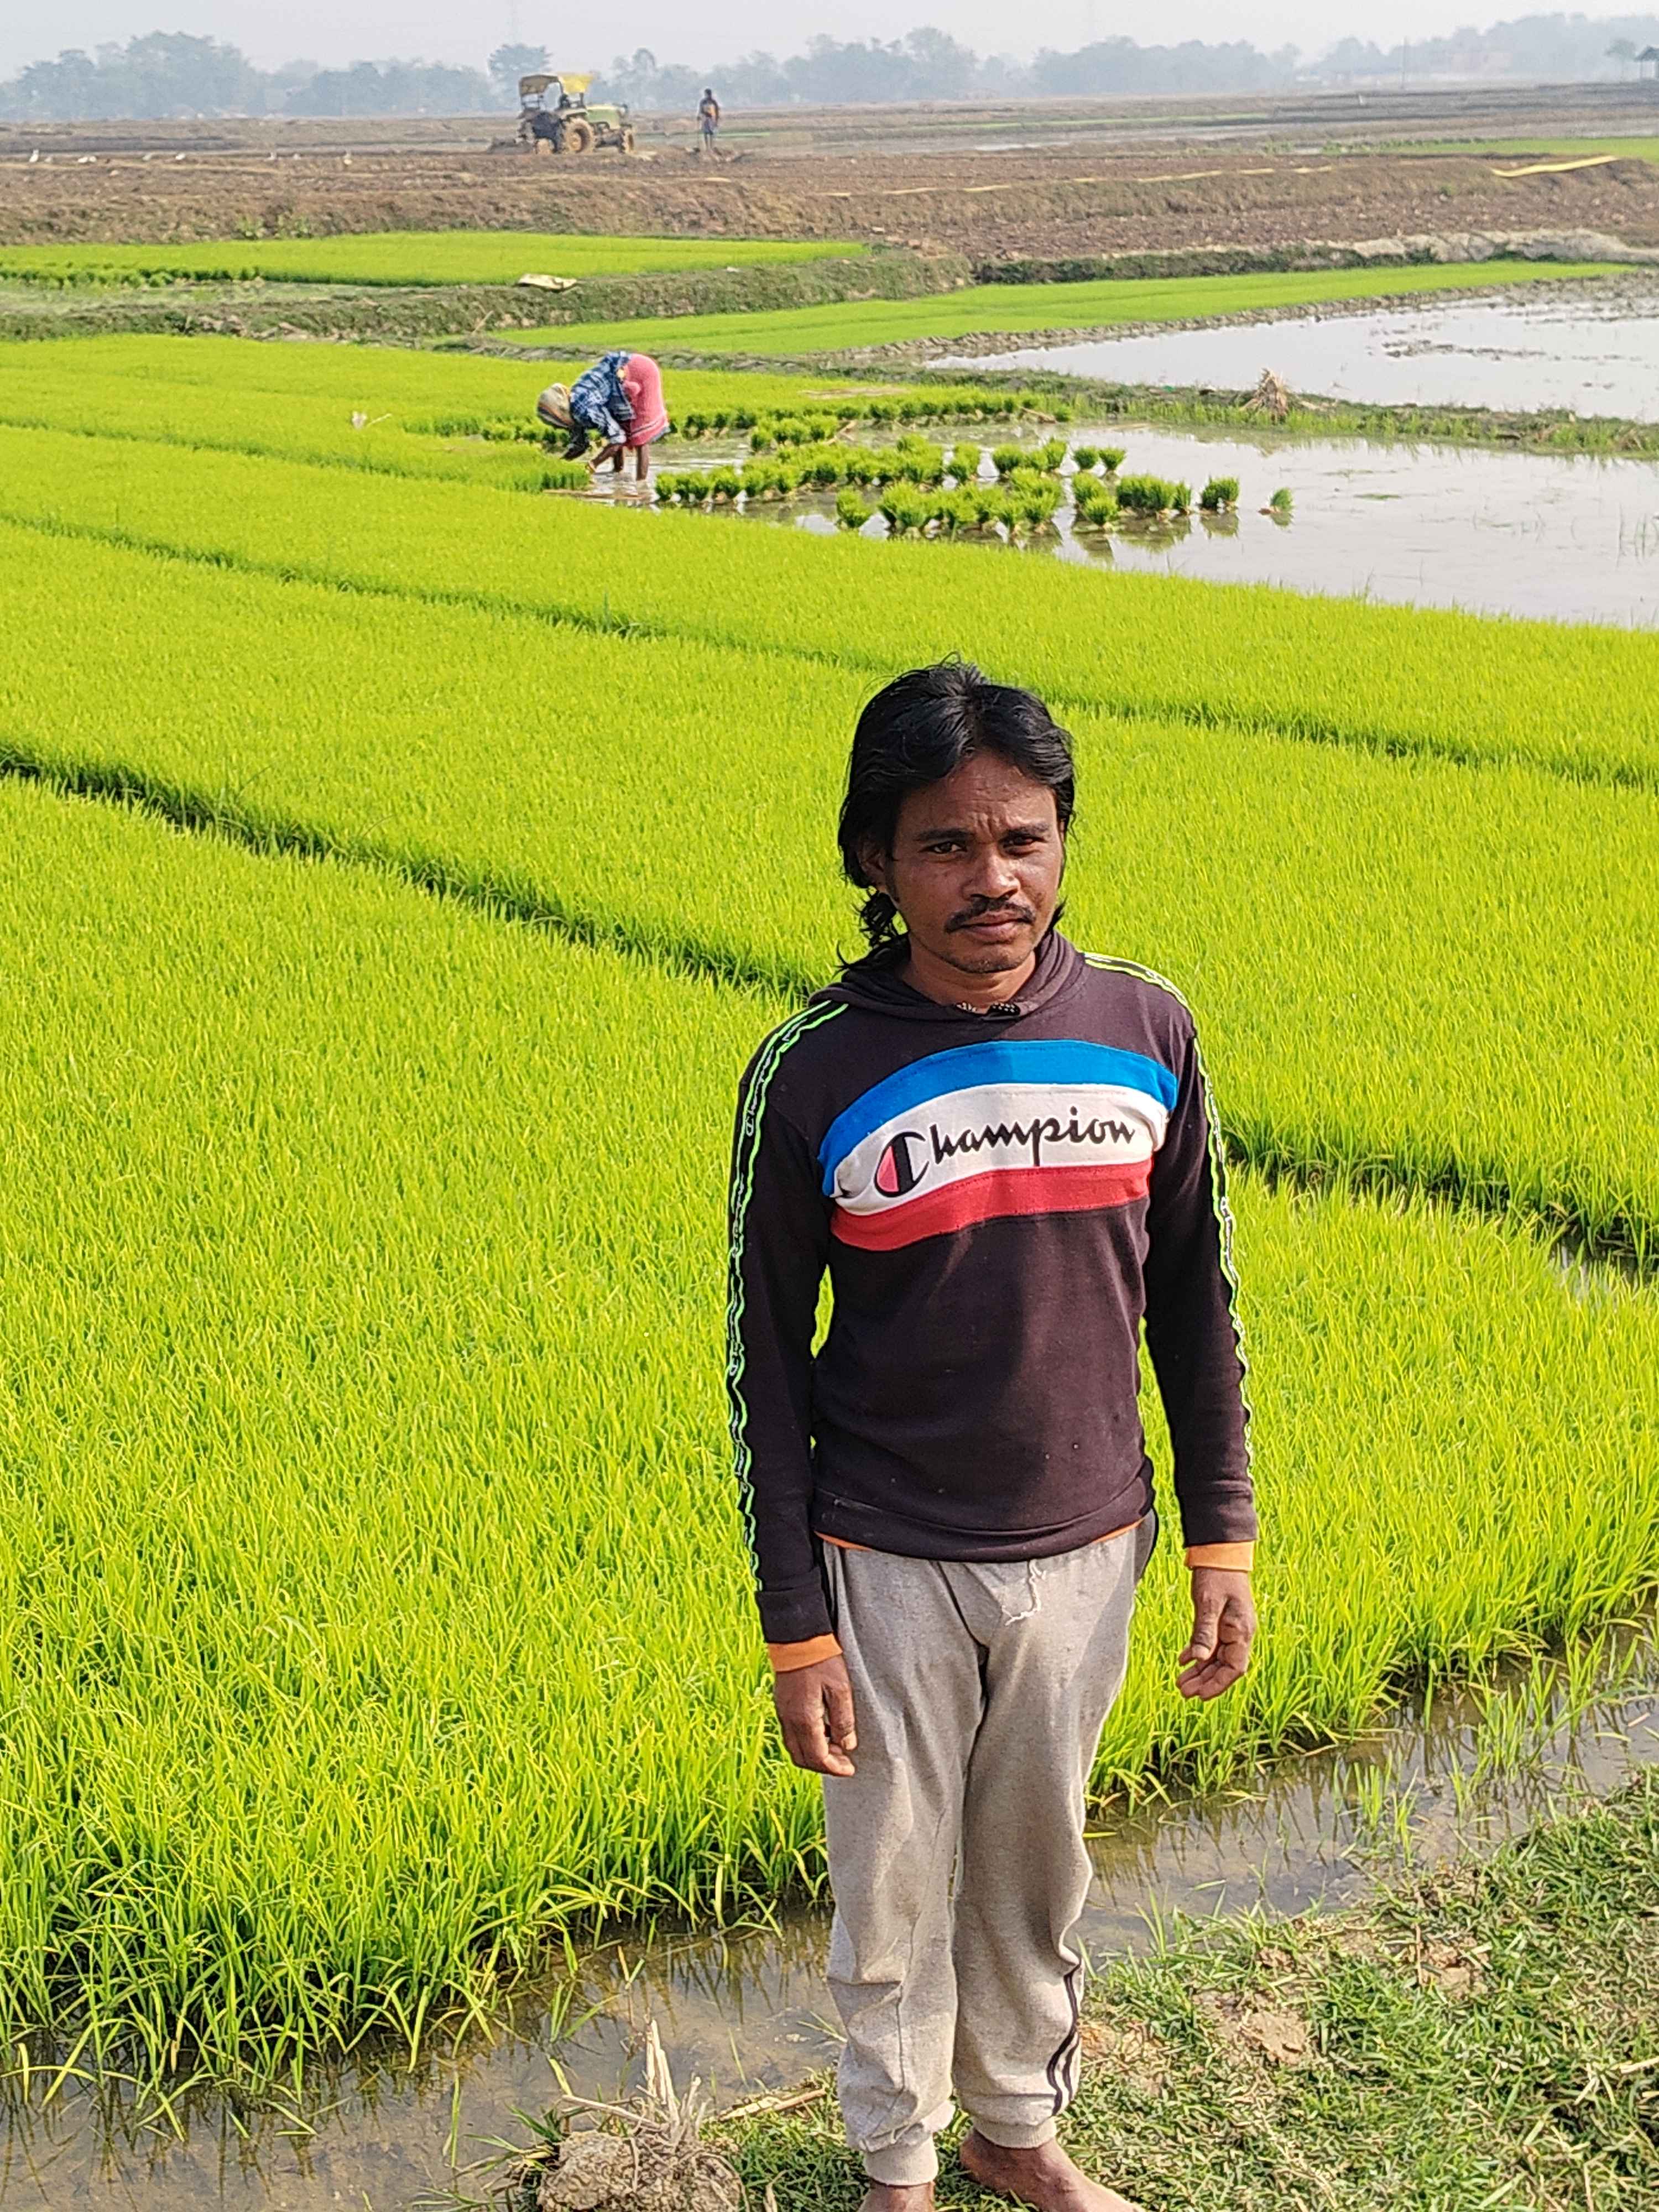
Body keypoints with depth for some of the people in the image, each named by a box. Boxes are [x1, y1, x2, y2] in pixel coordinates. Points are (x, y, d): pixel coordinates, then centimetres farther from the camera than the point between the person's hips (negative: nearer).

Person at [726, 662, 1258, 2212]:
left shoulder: (1146, 1034, -8)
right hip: (893, 1568, -2)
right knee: (895, 1887, 14)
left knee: (1038, 1870, 21)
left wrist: (1222, 1531, 4)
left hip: (1083, 1555, 2)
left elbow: (1192, 1293, 4)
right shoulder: (811, 1078, -16)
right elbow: (766, 1358, -8)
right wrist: (793, 1624, -8)